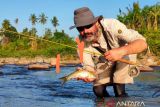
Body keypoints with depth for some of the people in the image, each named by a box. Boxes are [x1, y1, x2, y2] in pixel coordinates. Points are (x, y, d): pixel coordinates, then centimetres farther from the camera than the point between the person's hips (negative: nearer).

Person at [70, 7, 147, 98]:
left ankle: (120, 94, -17)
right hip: (104, 63, 2)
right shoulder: (82, 41, -26)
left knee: (125, 55, -34)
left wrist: (121, 51, -63)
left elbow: (142, 43, -45)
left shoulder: (111, 26, -38)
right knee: (98, 90, -15)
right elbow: (89, 67, -24)